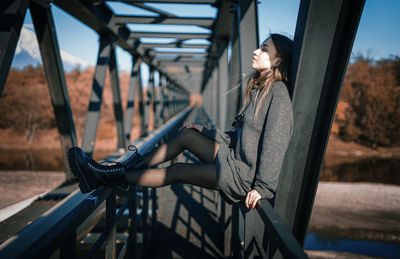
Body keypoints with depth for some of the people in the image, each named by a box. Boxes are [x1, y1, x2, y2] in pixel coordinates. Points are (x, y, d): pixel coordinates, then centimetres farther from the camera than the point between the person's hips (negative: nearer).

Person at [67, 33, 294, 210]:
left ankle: (106, 178, 1)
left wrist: (263, 187, -25)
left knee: (176, 171, -8)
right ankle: (124, 168, 7)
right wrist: (205, 132, 22)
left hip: (247, 174, -8)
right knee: (187, 134, 4)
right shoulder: (258, 89, 13)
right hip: (236, 159, 8)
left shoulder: (278, 92, -16)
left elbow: (276, 142, -22)